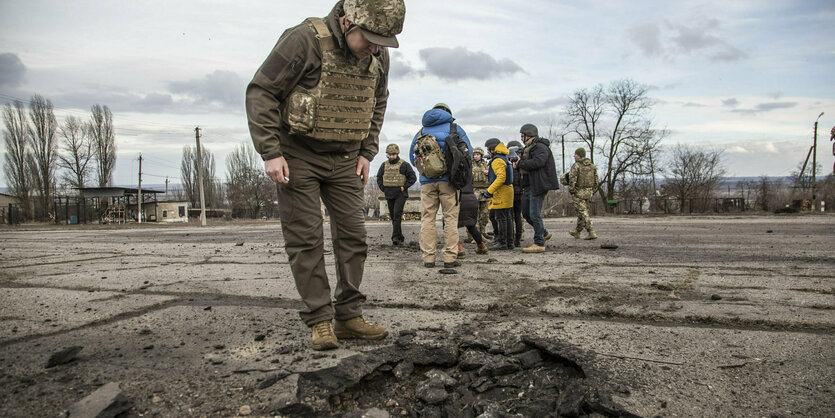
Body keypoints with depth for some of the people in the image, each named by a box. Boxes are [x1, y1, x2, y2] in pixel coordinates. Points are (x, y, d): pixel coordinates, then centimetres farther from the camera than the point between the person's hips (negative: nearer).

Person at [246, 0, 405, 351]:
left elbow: (377, 104, 15)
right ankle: (320, 322, 5)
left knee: (353, 235, 1)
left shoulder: (378, 55, -1)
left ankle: (349, 317, 11)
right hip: (298, 155, -5)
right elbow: (260, 92, -15)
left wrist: (366, 153, 8)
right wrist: (270, 153, -18)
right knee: (305, 239, -4)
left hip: (344, 160, 5)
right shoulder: (305, 40, -19)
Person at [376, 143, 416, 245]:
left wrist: (404, 187, -10)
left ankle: (395, 237, -17)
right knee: (393, 216, 8)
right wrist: (383, 189, 5)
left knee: (397, 214, -16)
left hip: (400, 194, -5)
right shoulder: (384, 165, 10)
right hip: (389, 195, 5)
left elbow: (413, 178, -3)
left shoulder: (404, 165, -3)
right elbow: (379, 178, 18)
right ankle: (400, 237, 17)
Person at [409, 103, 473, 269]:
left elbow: (412, 157, 17)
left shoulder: (421, 132, 17)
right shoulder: (454, 128, 9)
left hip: (427, 181, 2)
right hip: (448, 179, -2)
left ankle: (428, 257, 1)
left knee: (427, 218, 4)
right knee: (450, 218, 0)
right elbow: (468, 151, 4)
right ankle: (450, 257, -2)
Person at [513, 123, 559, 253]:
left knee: (535, 214, -9)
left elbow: (537, 162, -28)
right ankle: (544, 233, 28)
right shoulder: (528, 148, 18)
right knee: (526, 212, 14)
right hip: (529, 185, 10)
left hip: (539, 185, -10)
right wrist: (517, 164, -3)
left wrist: (520, 163, -17)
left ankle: (539, 244, -2)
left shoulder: (541, 147, -13)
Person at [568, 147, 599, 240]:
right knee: (582, 212, 16)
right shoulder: (592, 166, 11)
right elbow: (596, 181, 11)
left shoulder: (576, 165, -9)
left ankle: (592, 233, -14)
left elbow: (572, 179, -17)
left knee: (583, 213, -6)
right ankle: (577, 232, 26)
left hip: (578, 193, -7)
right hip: (589, 192, 7)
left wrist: (571, 191, -9)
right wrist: (592, 191, 18)